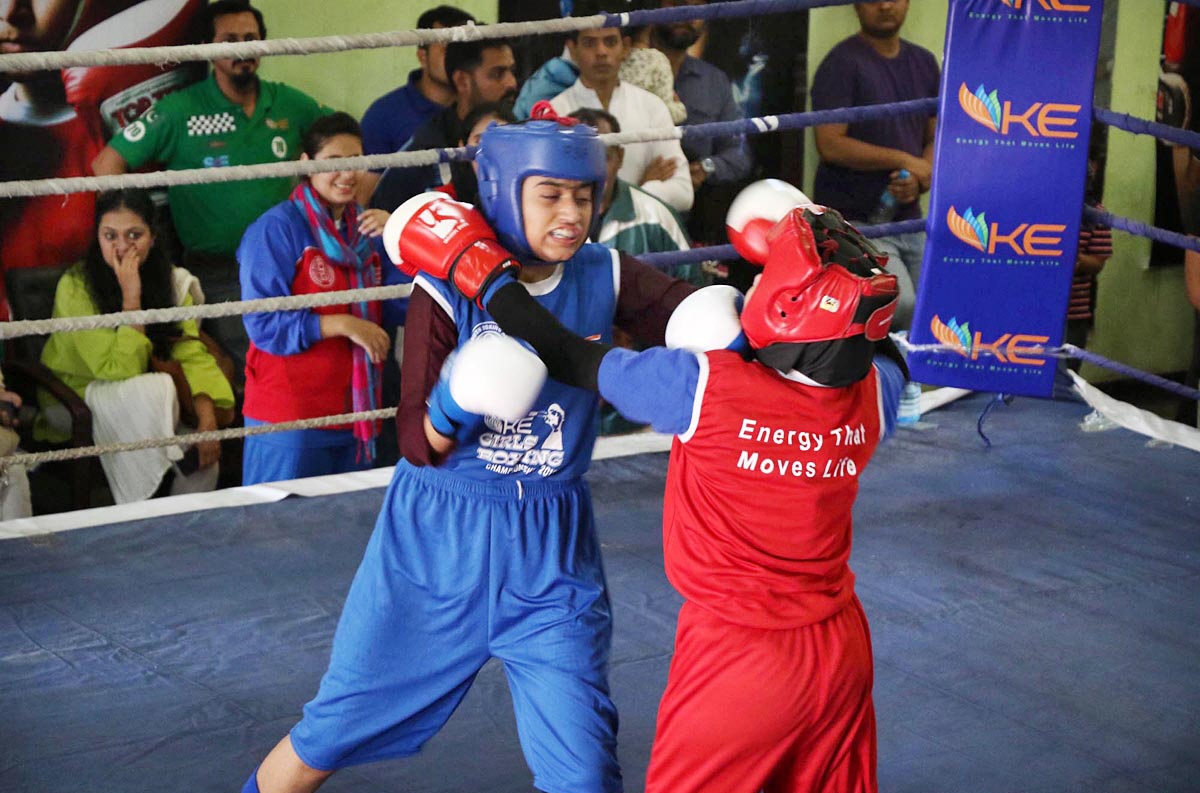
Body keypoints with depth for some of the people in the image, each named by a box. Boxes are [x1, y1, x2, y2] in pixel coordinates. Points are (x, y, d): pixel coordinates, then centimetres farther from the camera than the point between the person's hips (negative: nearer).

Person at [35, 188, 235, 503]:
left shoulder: (172, 280, -6)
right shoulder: (76, 287, -23)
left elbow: (191, 354, -14)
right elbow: (120, 370, -27)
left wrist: (208, 420, -29)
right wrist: (131, 297, -32)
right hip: (76, 396, -5)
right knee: (156, 389, -33)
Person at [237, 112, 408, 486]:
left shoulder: (365, 225, 10)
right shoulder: (278, 228, -9)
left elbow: (397, 312, 6)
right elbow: (264, 324, -14)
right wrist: (343, 324, -18)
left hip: (355, 410, 6)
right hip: (289, 414, -6)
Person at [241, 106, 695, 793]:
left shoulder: (602, 278, -4)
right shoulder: (448, 291, -12)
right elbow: (420, 445, -13)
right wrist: (459, 399, -33)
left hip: (553, 554, 2)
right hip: (438, 541, -1)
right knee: (330, 737, 12)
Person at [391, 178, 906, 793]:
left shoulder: (704, 387, -24)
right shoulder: (872, 395, -10)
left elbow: (566, 357, -12)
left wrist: (477, 271, -1)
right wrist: (835, 267, 14)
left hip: (737, 654, -5)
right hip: (843, 650, 5)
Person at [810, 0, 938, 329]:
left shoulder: (924, 63, 12)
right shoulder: (843, 63, -8)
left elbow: (936, 137, 15)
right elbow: (830, 145, -15)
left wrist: (919, 179, -7)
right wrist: (904, 160, -11)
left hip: (908, 219, 7)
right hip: (853, 220, -7)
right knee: (900, 305, -23)